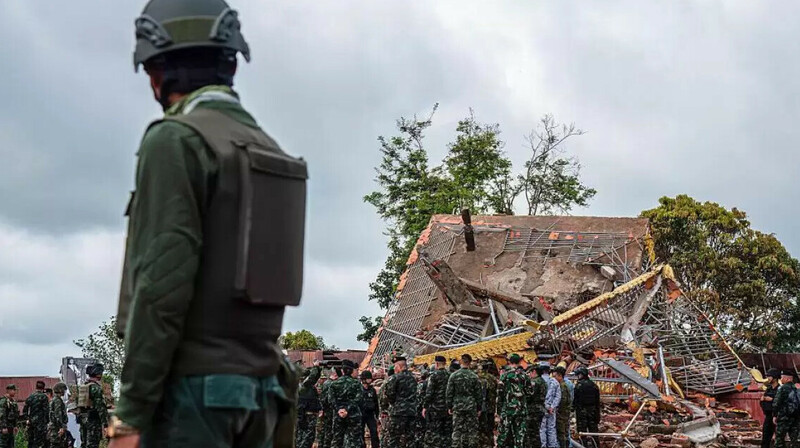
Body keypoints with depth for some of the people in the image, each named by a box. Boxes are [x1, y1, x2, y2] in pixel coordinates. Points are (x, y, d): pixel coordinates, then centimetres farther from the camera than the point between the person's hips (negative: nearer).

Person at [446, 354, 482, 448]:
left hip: (457, 406, 1)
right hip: (471, 407, -1)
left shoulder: (454, 375, -2)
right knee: (472, 430, 5)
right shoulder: (474, 376, -3)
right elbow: (478, 394, 0)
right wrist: (479, 407, 8)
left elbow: (449, 393, 0)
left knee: (457, 430, 4)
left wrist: (449, 406, 7)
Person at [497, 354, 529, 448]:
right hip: (521, 408, 3)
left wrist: (499, 407, 1)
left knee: (504, 431, 2)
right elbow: (528, 391, 7)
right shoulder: (523, 375, 4)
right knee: (520, 432, 6)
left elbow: (500, 392, -6)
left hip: (507, 407, -3)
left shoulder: (505, 374, -5)